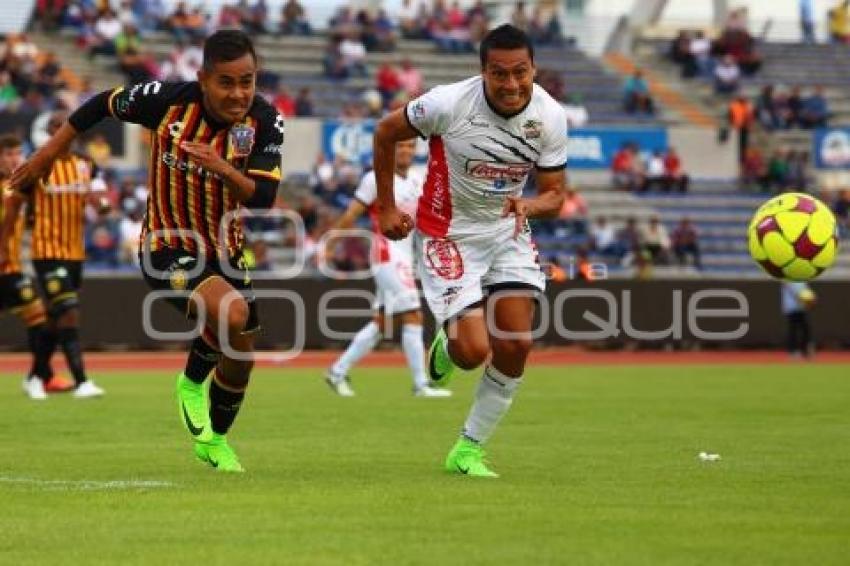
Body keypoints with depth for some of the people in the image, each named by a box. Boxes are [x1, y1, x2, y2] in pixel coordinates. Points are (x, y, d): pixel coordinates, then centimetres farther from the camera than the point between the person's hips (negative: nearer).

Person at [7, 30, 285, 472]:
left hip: (226, 251, 4)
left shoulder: (265, 120, -18)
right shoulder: (167, 99, -23)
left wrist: (222, 167, -41)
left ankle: (215, 442, 44)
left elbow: (262, 199, -23)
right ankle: (192, 382, 0)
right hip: (168, 251, -4)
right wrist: (47, 155, 2)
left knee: (240, 359, 14)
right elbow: (101, 105, -5)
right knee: (232, 312, -31)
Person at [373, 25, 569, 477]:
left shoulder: (550, 117, -13)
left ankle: (469, 450, 10)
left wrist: (528, 206, -27)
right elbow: (385, 132, -5)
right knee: (473, 351, -15)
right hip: (447, 232, -4)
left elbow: (554, 195, -3)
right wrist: (386, 208, -1)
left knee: (516, 344, -7)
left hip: (507, 230, 4)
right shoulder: (449, 103, -23)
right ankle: (446, 348, 26)